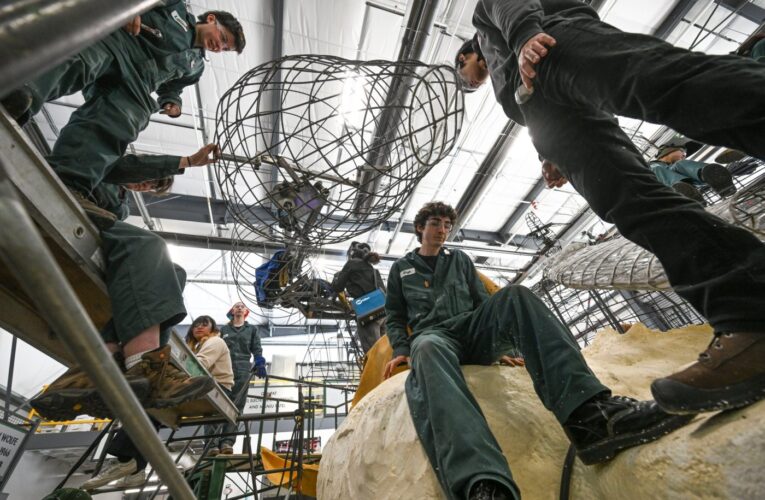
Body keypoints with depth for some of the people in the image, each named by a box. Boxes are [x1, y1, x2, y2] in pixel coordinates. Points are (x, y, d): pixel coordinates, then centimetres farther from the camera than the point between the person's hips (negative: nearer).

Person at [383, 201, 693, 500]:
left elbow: (482, 304, 22)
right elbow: (395, 317, 17)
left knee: (513, 296, -27)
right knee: (427, 350, -41)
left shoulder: (459, 260, 27)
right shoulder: (401, 268, 21)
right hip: (431, 335, -2)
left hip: (471, 332, 3)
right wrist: (401, 350, -2)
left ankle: (589, 413, -42)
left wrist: (501, 343, 9)